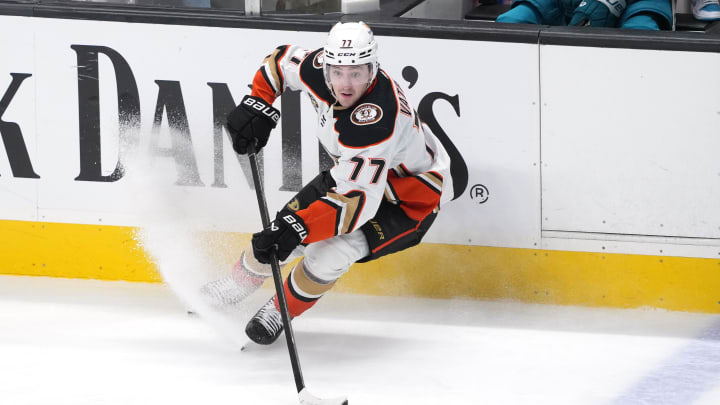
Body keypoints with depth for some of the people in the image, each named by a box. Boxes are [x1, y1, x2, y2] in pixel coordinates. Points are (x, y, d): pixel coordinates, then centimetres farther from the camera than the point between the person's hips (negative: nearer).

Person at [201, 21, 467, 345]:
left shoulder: (374, 121, -43)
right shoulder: (320, 68, -21)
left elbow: (359, 200, -45)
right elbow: (282, 61, 3)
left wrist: (299, 226, -51)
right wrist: (257, 105, -10)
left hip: (413, 190, -8)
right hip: (355, 169, 8)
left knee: (335, 246, -26)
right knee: (286, 225, 4)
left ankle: (282, 311, 0)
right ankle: (239, 283, 34)